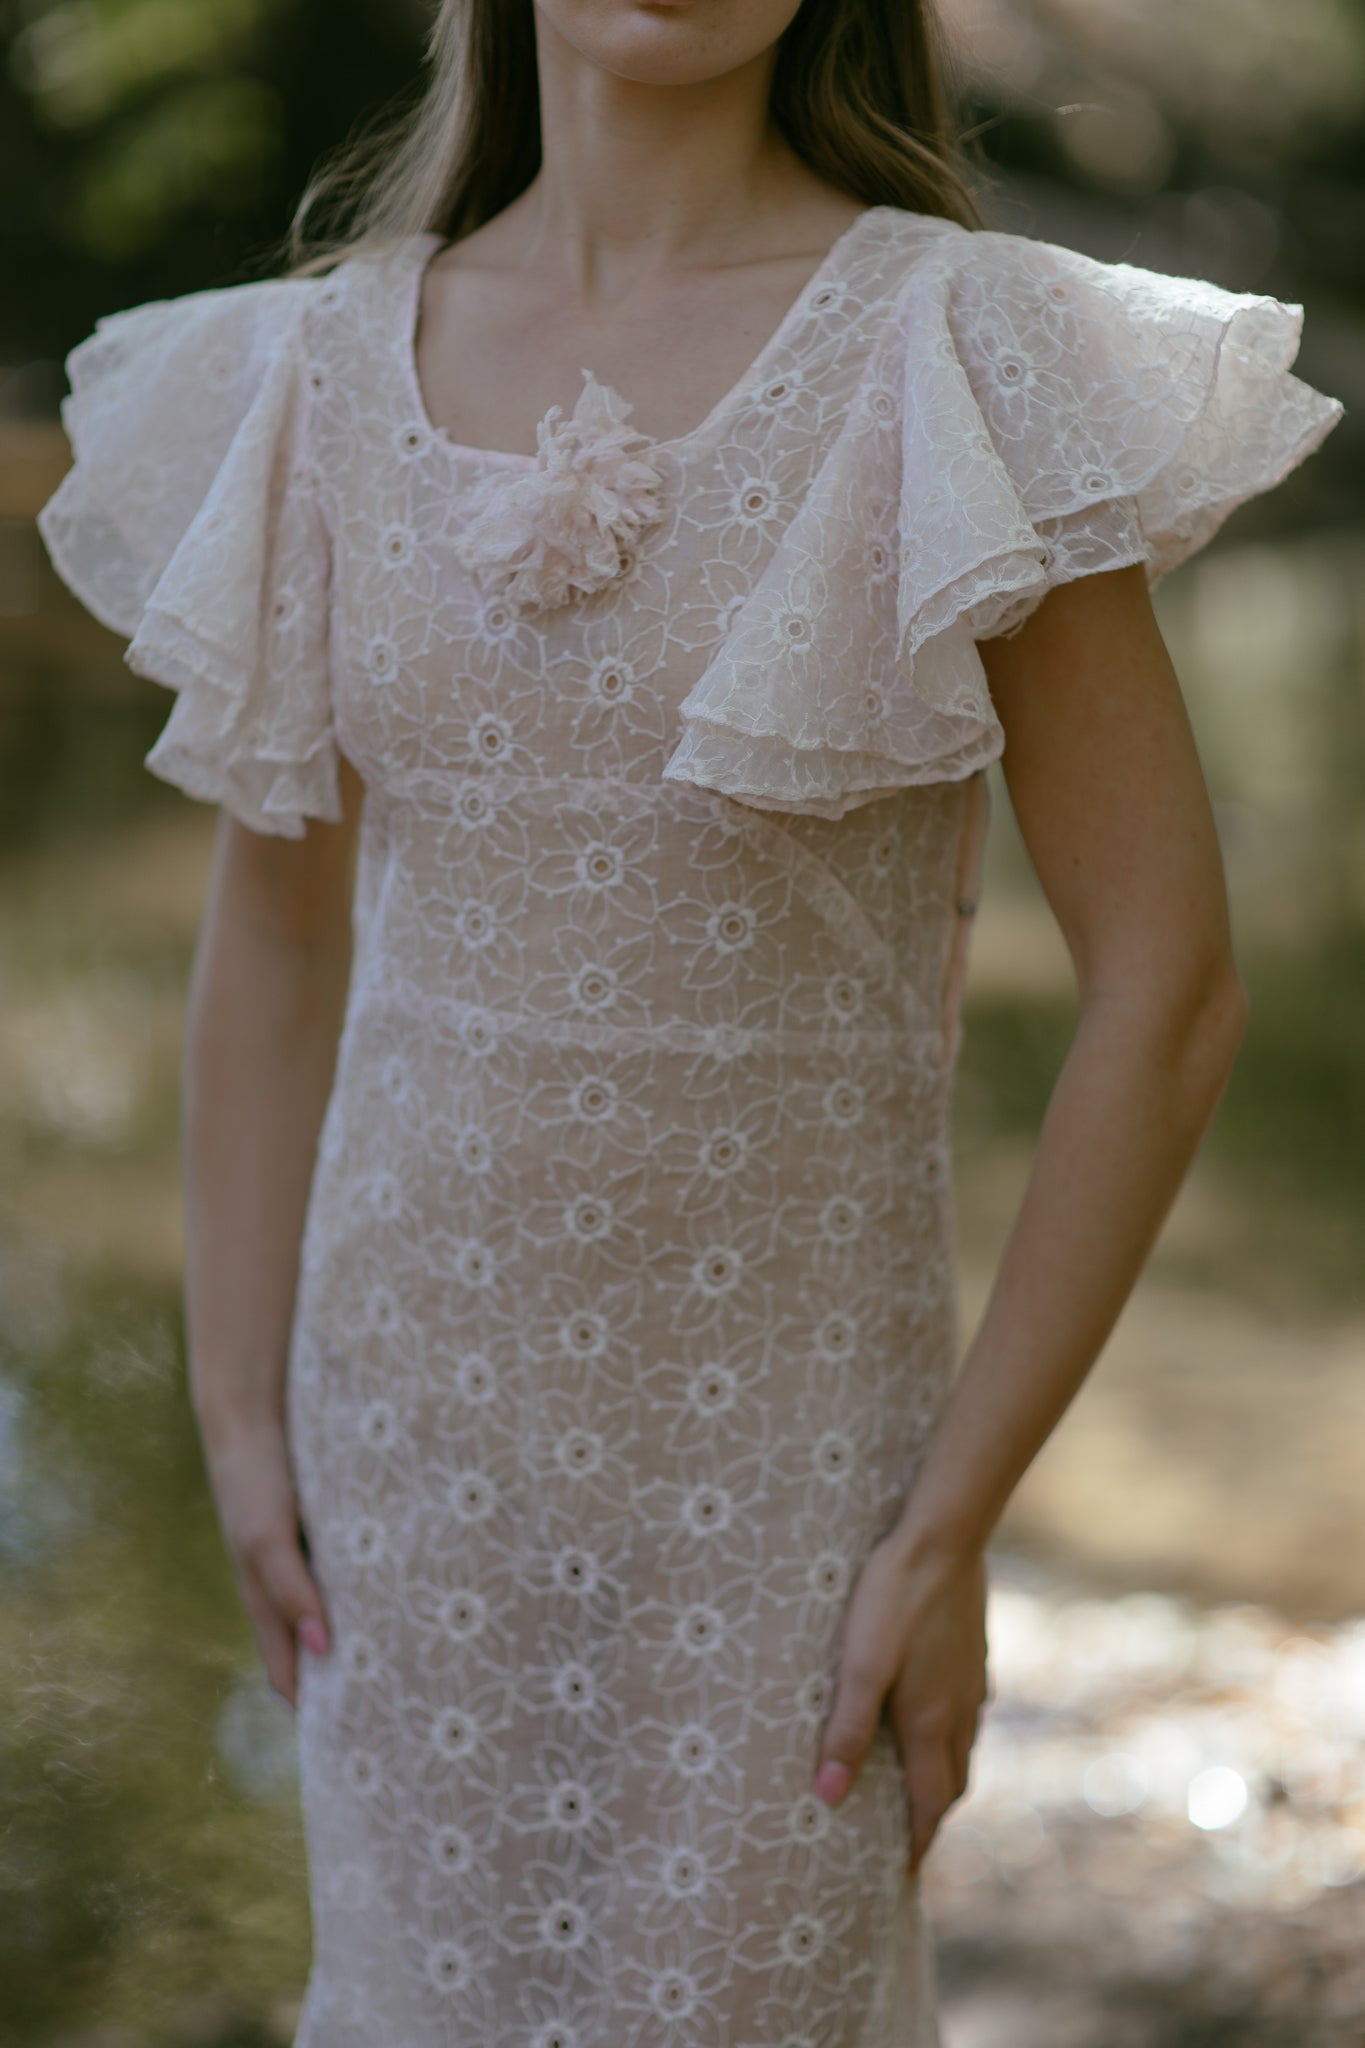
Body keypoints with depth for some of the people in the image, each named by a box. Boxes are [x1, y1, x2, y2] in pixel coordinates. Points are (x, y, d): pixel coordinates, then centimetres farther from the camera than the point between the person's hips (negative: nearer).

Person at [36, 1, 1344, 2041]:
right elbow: (276, 922, 10)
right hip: (416, 1403, 4)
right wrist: (241, 1407, 7)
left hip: (779, 1431, -3)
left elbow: (1169, 989, -12)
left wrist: (954, 1524, -12)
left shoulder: (954, 353, -13)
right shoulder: (334, 365, 0)